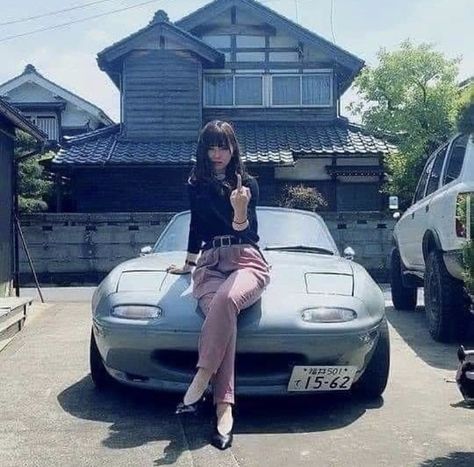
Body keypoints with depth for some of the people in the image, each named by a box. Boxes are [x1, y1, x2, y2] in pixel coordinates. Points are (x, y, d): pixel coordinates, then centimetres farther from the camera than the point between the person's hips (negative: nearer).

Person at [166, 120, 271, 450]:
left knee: (225, 300, -39)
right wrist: (188, 263, 38)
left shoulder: (248, 184, 7)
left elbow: (247, 233, -4)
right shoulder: (196, 185, 17)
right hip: (210, 263, 2)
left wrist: (240, 213, -26)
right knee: (222, 311, -32)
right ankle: (224, 408, -41)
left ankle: (201, 380, -36)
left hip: (246, 260, -2)